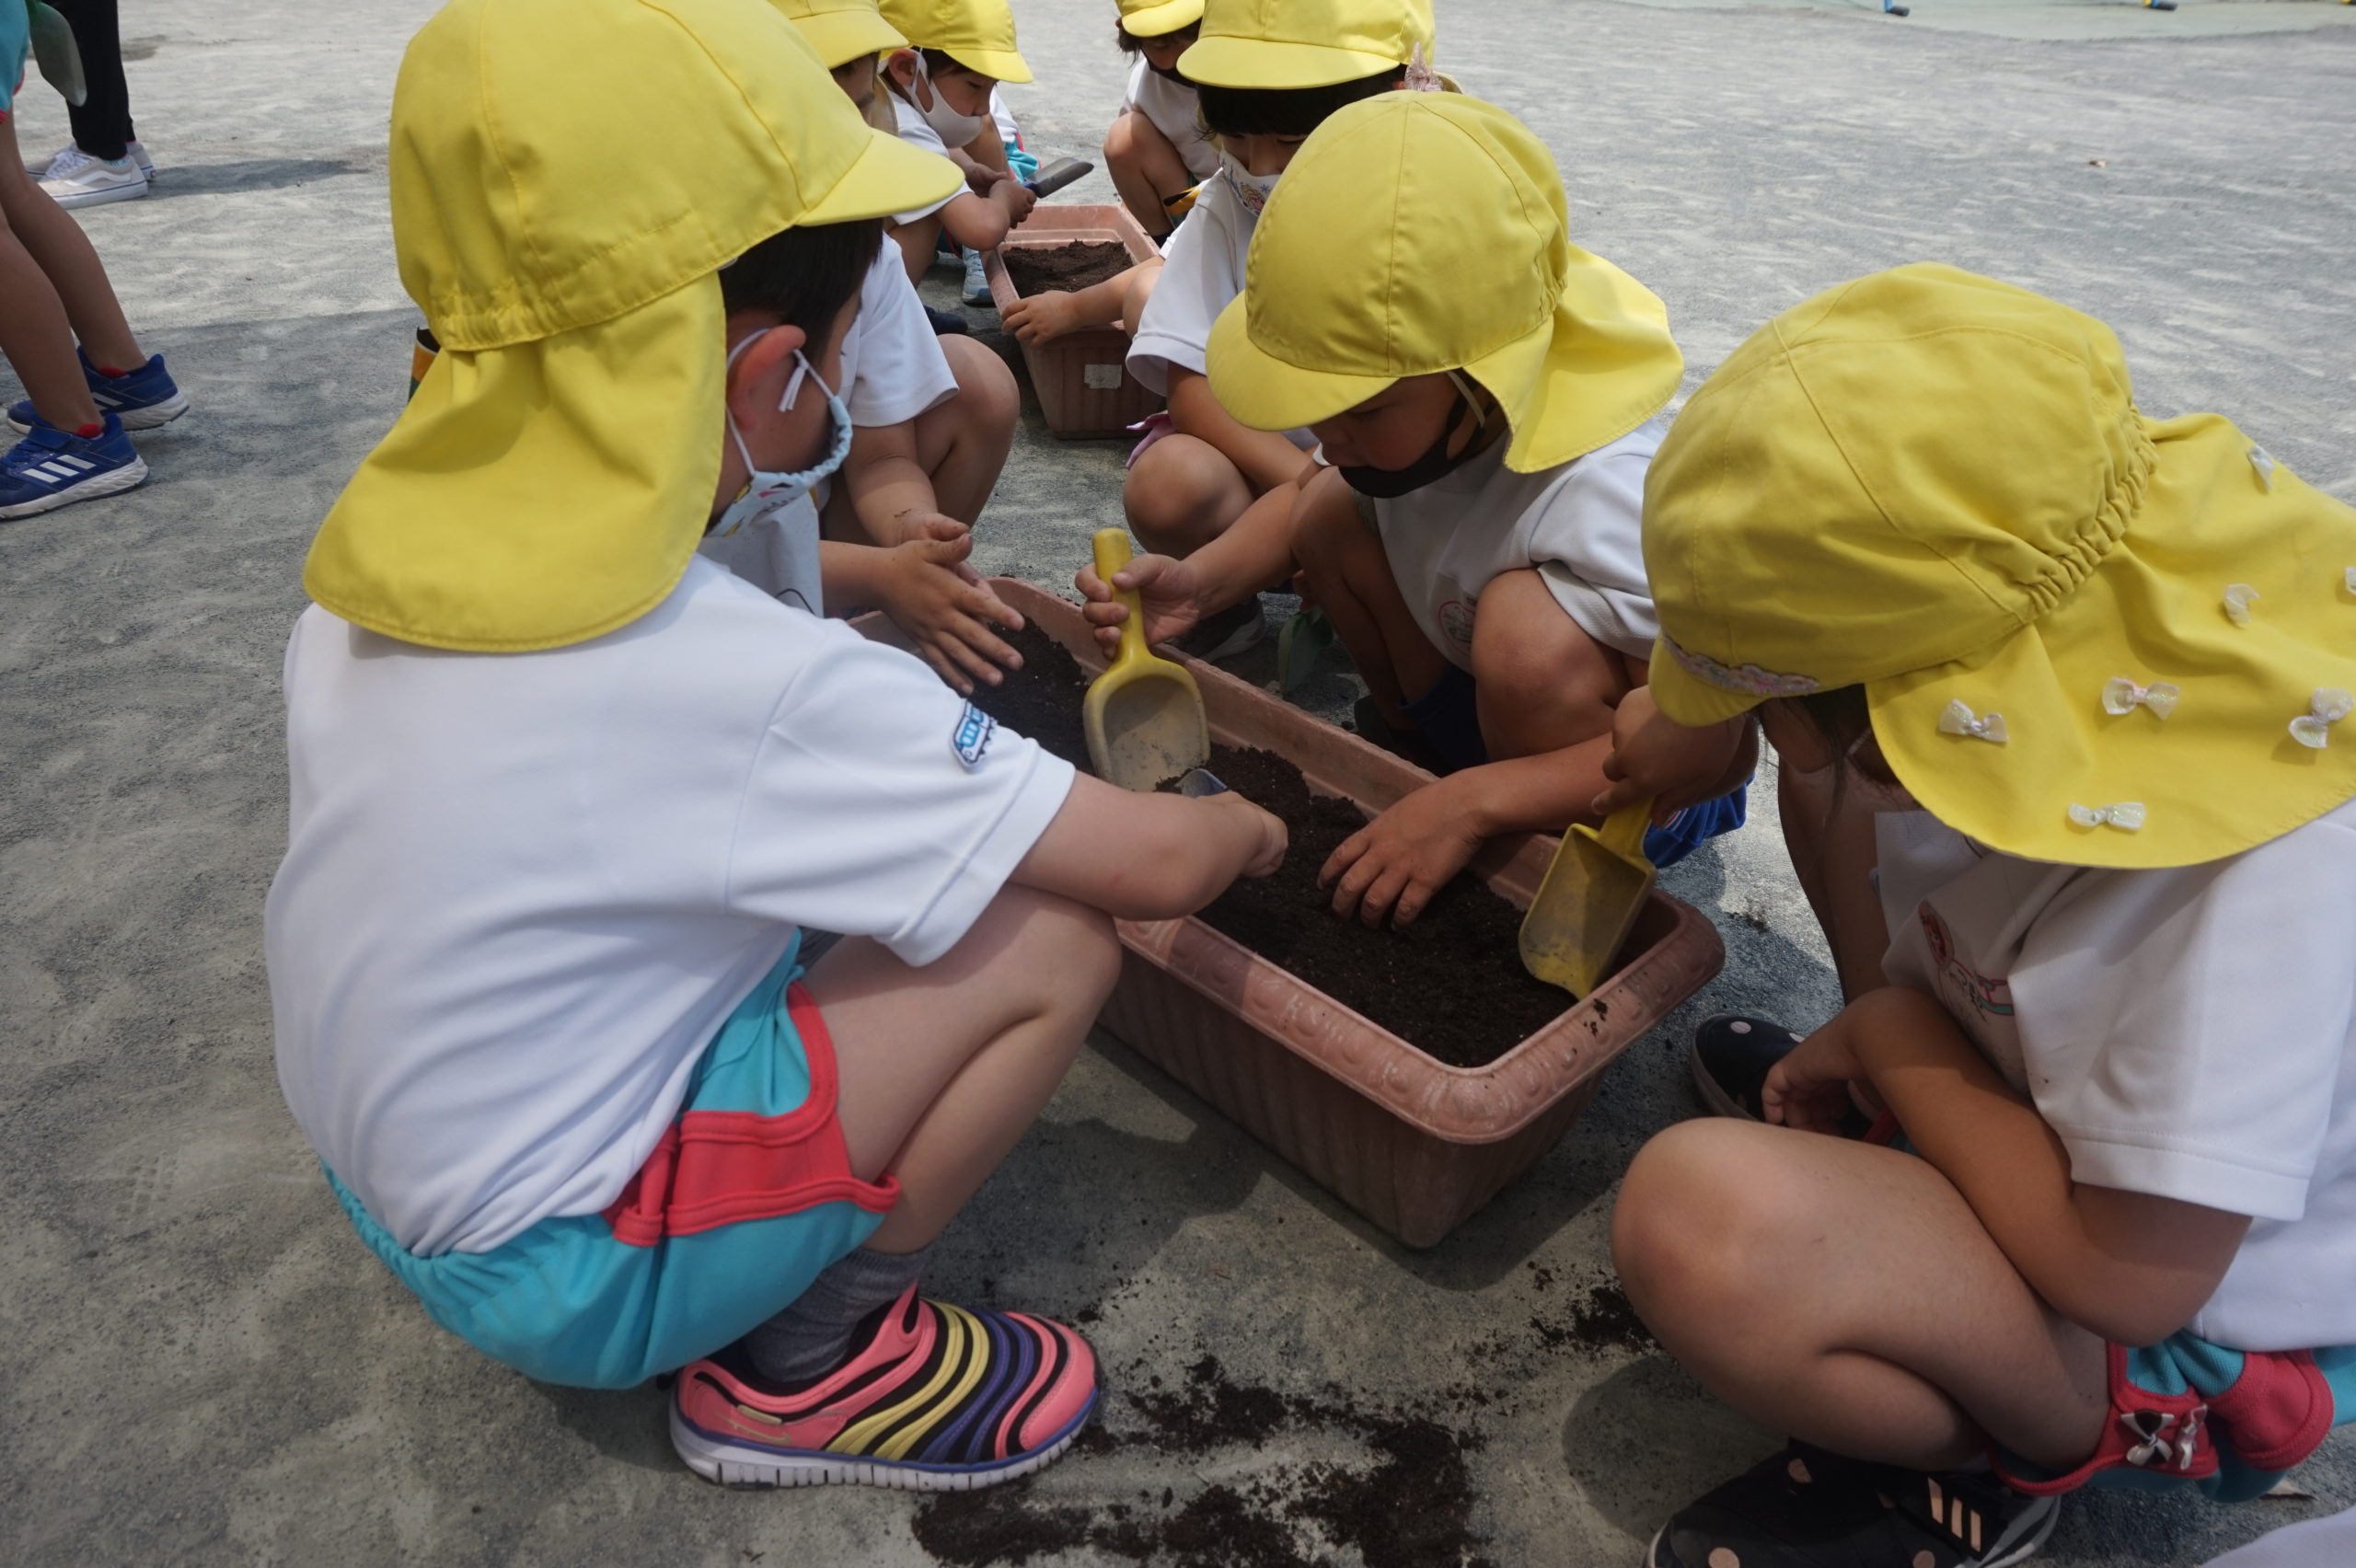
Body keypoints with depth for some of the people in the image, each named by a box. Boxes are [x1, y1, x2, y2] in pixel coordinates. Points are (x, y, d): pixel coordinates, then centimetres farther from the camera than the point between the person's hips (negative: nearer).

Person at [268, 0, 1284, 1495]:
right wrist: (1246, 828, 1)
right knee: (1053, 941, -13)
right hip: (556, 1272, -7)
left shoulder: (377, 552, -8)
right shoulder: (767, 685, -30)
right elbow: (1160, 861, -21)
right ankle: (806, 1368, 4)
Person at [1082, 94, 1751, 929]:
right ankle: (1427, 743, 8)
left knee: (1528, 624, -38)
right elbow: (1309, 491, 3)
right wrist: (1204, 581, -17)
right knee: (1330, 513, -12)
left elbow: (1702, 737, -34)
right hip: (1489, 702, 6)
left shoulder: (1606, 494, -37)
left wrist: (1473, 804, -41)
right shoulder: (1413, 407, -17)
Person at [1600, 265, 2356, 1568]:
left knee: (1703, 1221, -35)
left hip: (2204, 1337, -7)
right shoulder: (2029, 674, -16)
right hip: (2054, 1135, 7)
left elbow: (2125, 1279, -33)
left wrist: (1890, 1032, -21)